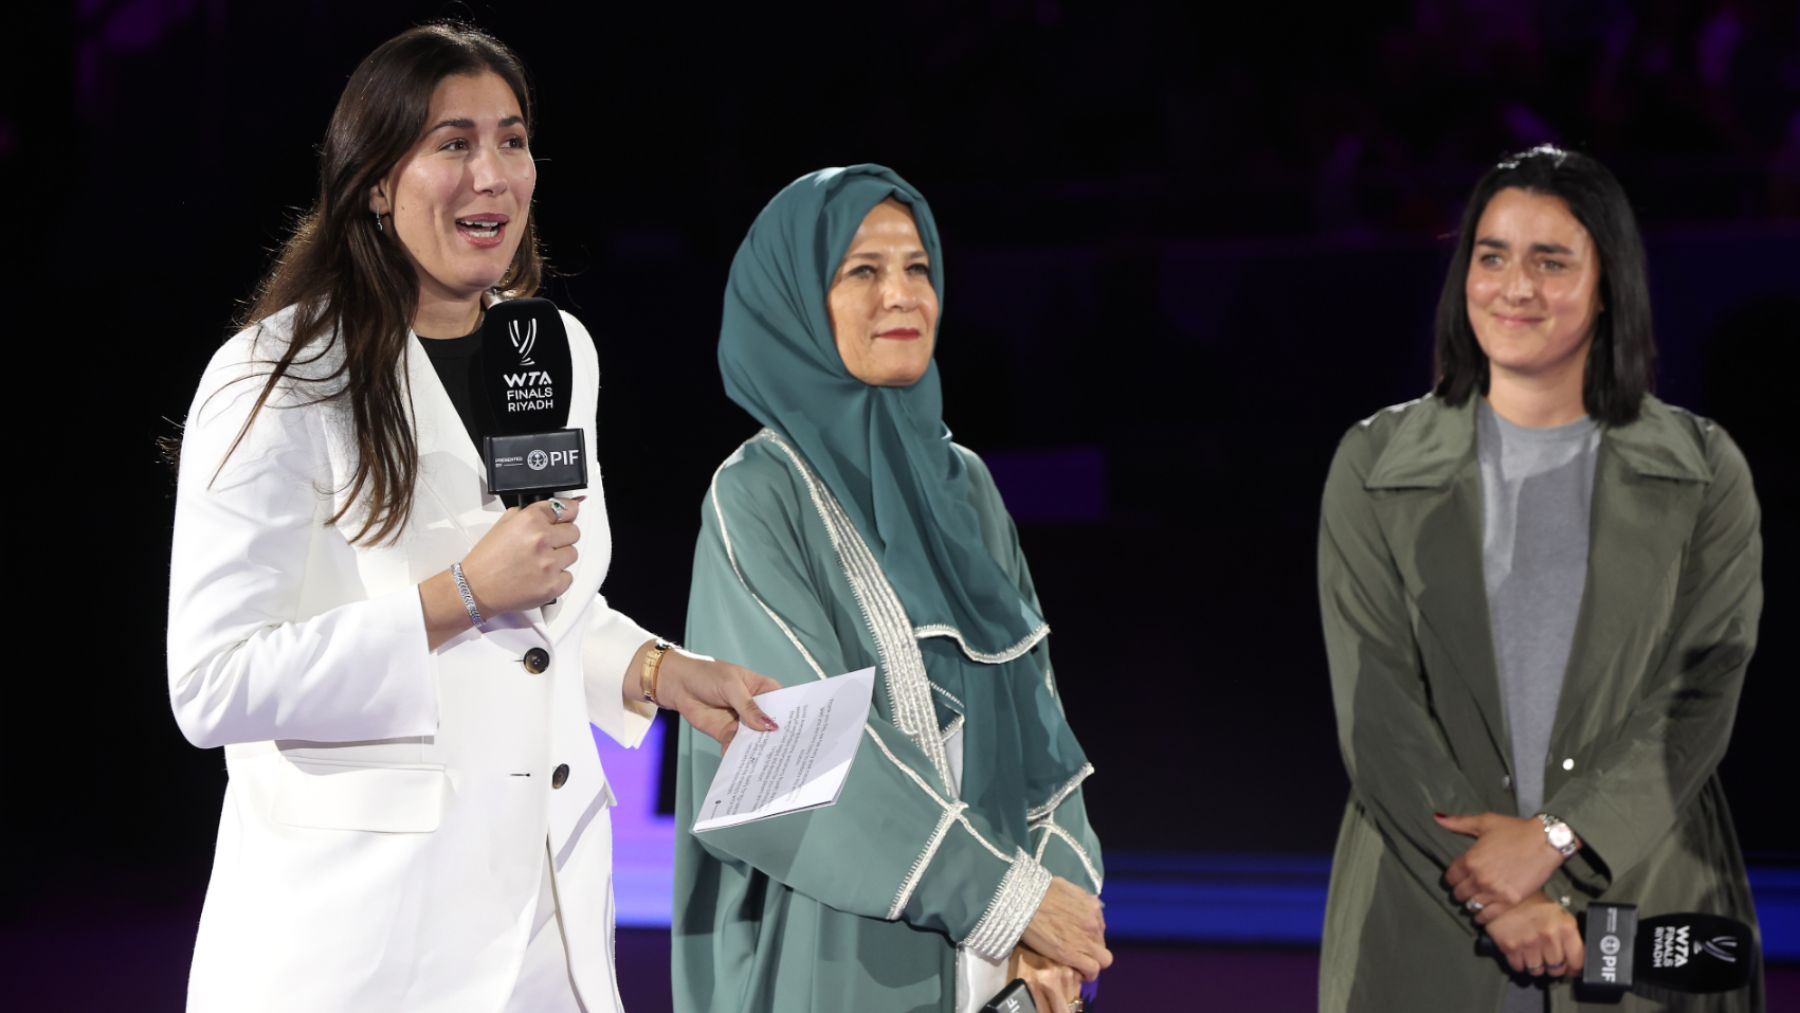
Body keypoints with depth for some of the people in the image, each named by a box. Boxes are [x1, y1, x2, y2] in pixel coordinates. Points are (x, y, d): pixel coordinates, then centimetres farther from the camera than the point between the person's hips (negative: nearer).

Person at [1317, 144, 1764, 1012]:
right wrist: (1497, 895, -13)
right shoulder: (1376, 466, 4)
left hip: (1639, 904, 0)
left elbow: (1701, 694, -4)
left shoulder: (1703, 474, 5)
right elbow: (1374, 706, -3)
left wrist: (1552, 837, -16)